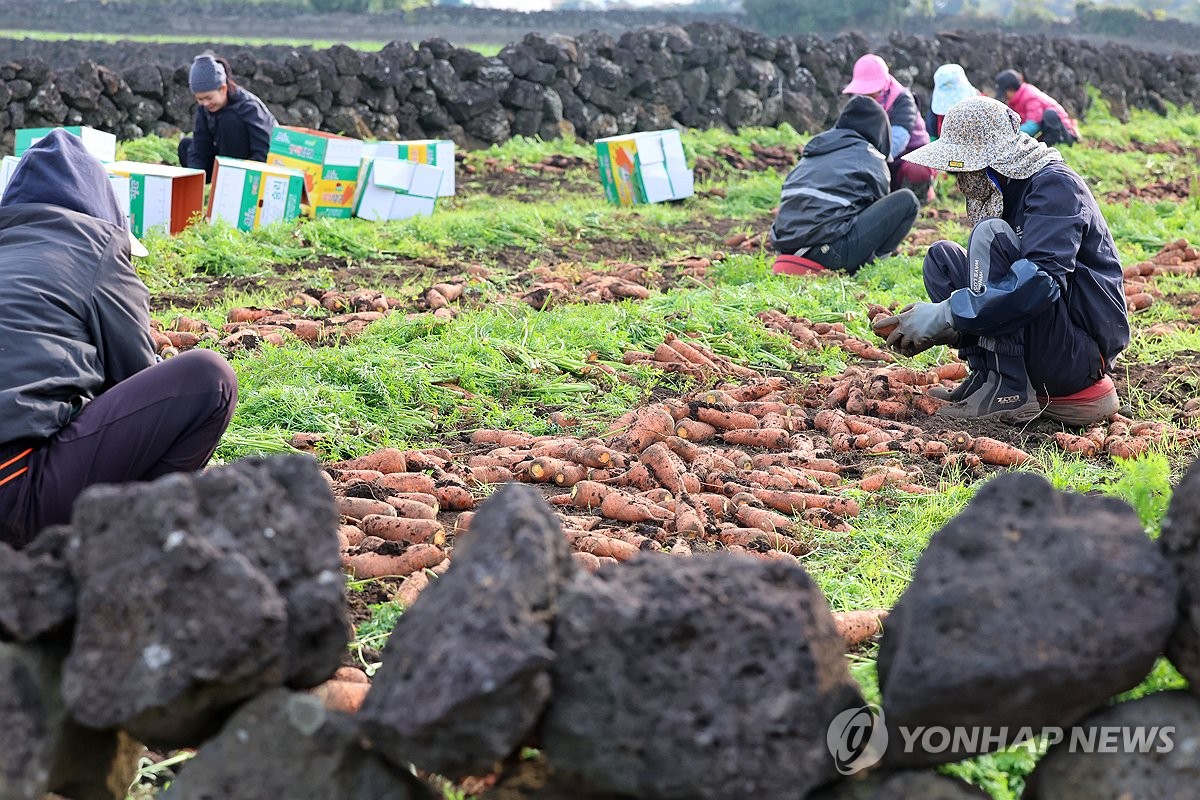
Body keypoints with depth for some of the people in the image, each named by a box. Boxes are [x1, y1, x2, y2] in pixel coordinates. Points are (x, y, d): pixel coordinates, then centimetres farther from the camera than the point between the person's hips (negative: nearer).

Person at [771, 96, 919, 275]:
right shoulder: (868, 155, 7)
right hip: (830, 251, -7)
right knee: (906, 200, 2)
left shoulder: (814, 148, 25)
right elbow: (878, 201, 19)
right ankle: (864, 263, 0)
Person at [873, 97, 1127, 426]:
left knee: (990, 235, -21)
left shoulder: (1055, 185, -14)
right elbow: (995, 280, 18)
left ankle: (1007, 391, -21)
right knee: (941, 257, 5)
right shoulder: (1006, 189, 13)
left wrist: (944, 314, -27)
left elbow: (1042, 279, -31)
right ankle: (989, 377, -6)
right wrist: (929, 327, 0)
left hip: (1082, 348, -9)